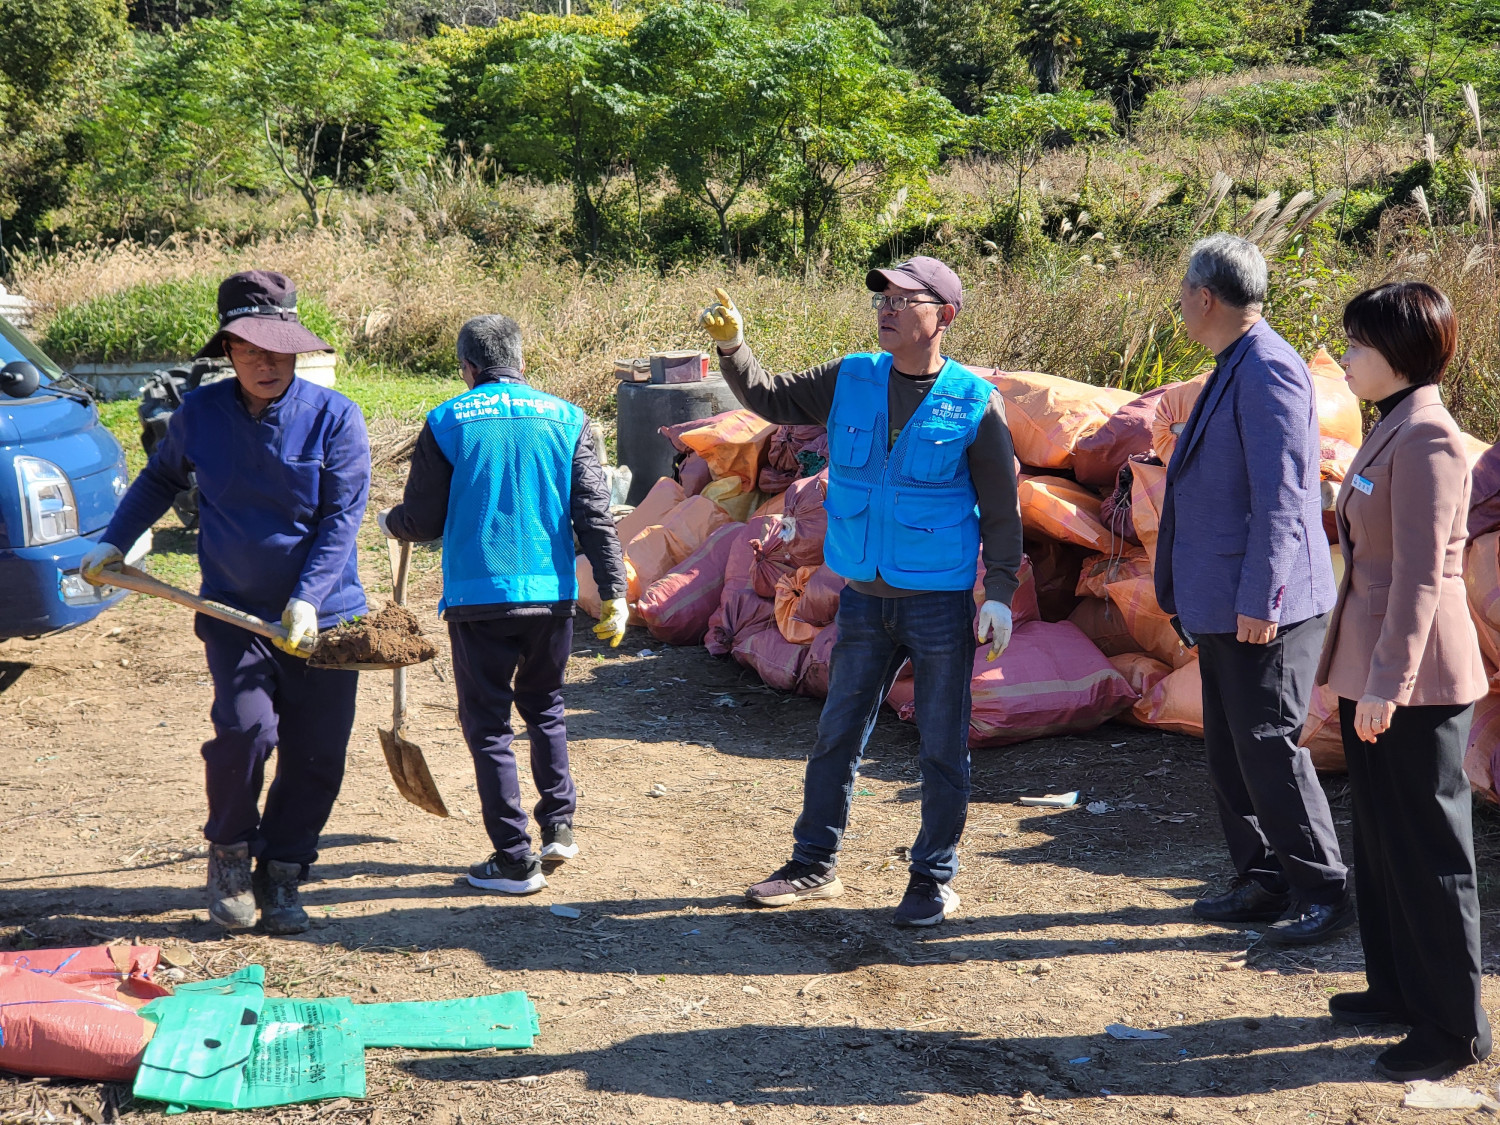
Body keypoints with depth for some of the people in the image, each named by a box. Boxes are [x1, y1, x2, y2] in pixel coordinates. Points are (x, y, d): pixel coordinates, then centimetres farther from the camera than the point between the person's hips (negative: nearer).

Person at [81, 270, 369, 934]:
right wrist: (112, 543, 17)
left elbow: (343, 516, -10)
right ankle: (229, 854, 8)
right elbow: (160, 480, 20)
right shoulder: (199, 414, 0)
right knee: (245, 730, -18)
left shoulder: (334, 417, -8)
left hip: (322, 613, 0)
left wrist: (306, 600, -19)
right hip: (234, 609, 0)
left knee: (315, 754, 2)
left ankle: (281, 877, 22)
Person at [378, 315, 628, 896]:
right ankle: (559, 827, 21)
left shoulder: (446, 422, -2)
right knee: (545, 707, 23)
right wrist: (614, 593, 3)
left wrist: (388, 523, 24)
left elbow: (423, 521, 2)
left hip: (478, 597, -3)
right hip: (551, 593, 3)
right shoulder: (565, 418, 4)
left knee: (488, 723, 5)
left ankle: (515, 860, 5)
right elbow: (594, 515, 0)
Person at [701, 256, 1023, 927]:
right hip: (864, 597, 4)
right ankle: (814, 865, 25)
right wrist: (733, 348, -7)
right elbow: (770, 400, 10)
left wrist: (1000, 593, -11)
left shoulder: (973, 403, -8)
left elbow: (1002, 509, -5)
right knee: (837, 734, 12)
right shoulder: (851, 381, 3)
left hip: (940, 602, -4)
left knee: (942, 746, 5)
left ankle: (934, 878, 19)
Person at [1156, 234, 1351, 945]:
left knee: (1267, 746, -5)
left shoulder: (1269, 371, -17)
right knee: (1230, 750, 14)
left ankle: (1323, 893, 6)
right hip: (1222, 605, 10)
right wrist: (1198, 592, 21)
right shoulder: (1233, 370, 14)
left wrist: (1259, 599, -24)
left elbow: (1280, 495, -22)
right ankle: (1263, 885, 24)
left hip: (1263, 609, -10)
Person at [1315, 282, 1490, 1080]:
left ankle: (1455, 1027, 10)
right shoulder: (1389, 430, 12)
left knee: (1428, 848, -1)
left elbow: (1421, 575, -22)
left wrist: (1388, 682, -22)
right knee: (1381, 837, 18)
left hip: (1414, 681, -10)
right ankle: (1397, 989, 32)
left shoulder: (1427, 440, -17)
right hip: (1372, 669, 10)